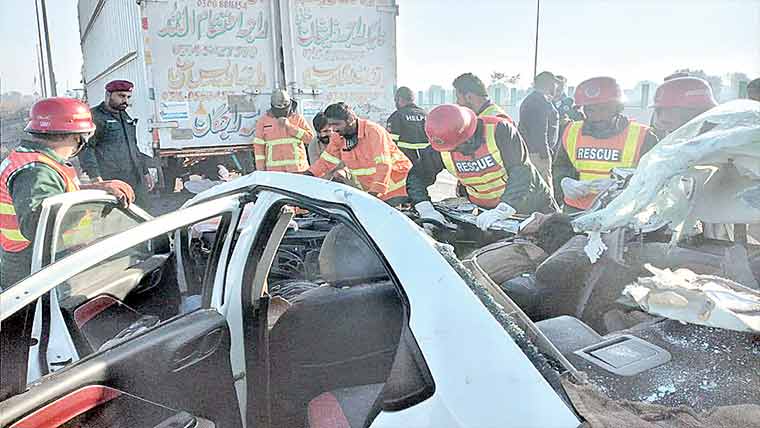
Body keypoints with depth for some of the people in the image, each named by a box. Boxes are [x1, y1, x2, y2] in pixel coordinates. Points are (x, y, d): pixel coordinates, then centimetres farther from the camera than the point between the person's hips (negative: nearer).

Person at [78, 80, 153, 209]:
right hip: (109, 180, -8)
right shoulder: (94, 117, -3)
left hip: (136, 180, 8)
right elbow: (86, 149, -11)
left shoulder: (125, 116, 23)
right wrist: (94, 176, -22)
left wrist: (145, 171, 26)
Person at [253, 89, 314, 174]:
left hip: (296, 168, 0)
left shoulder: (298, 118, 7)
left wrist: (289, 126, -10)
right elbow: (259, 146, 9)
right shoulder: (264, 121, 9)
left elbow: (309, 137, -4)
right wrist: (260, 169, 3)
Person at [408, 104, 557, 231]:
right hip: (485, 212, 3)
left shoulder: (500, 130, -28)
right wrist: (425, 209, -30)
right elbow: (417, 175, -12)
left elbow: (521, 174, -32)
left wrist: (502, 211, -43)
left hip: (529, 205, -2)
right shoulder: (442, 147, -16)